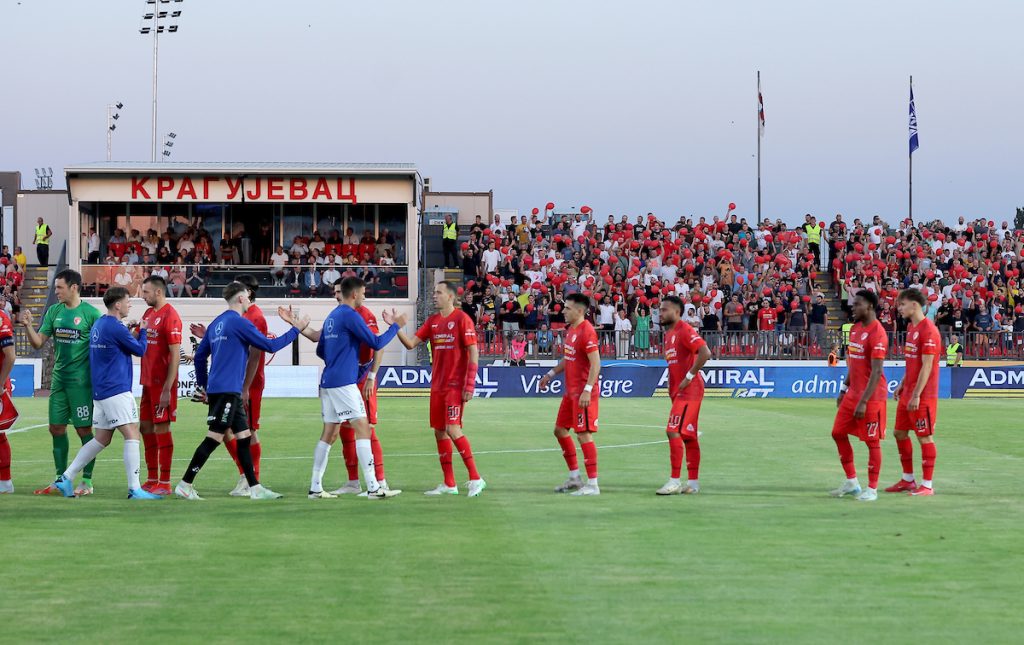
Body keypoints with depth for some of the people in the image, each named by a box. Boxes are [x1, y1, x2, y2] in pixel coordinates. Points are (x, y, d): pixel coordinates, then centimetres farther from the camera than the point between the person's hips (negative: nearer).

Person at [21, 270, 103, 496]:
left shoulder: (90, 313, -8)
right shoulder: (54, 311, 9)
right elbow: (38, 342, 9)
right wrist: (28, 325, -7)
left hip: (81, 381, -6)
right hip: (59, 378, 6)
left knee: (84, 429, -2)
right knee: (56, 428, 8)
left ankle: (87, 481, 5)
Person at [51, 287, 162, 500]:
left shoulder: (98, 325, 15)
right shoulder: (115, 328, -13)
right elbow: (140, 350, -4)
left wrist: (134, 334, 12)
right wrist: (142, 331, 12)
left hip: (100, 392, 9)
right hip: (116, 391, -9)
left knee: (102, 439, 14)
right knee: (132, 434, -9)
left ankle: (66, 478, 13)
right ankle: (134, 489, -14)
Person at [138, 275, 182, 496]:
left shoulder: (170, 316, -13)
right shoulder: (148, 314, 13)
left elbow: (175, 356, -17)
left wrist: (167, 389, -20)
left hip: (162, 384, -9)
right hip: (148, 382, 9)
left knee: (161, 428, -5)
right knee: (145, 427, 11)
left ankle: (165, 483, 0)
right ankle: (152, 479, 19)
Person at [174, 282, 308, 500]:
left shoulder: (217, 323, 15)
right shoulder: (239, 322, -11)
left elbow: (200, 355, 18)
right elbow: (270, 345, -9)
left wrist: (203, 385, 24)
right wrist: (296, 329, 1)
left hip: (217, 389, 9)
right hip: (227, 390, -9)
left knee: (244, 437, 10)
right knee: (214, 438, -8)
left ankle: (255, 488, 11)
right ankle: (184, 485, -8)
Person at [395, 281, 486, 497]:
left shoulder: (462, 319, -8)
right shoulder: (433, 321, 12)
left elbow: (473, 352, -11)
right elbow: (411, 343, 10)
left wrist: (469, 386, -16)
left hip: (455, 386, -7)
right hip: (437, 386, 7)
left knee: (452, 430, -15)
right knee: (439, 432, 7)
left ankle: (475, 478, -8)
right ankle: (449, 484, 13)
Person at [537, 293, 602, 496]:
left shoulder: (587, 332, -17)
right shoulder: (571, 330, 13)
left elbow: (595, 363, -22)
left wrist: (587, 390, -27)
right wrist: (551, 374, 24)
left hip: (583, 393, -10)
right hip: (571, 392, 10)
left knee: (584, 434, -9)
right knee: (560, 430, 15)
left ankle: (592, 484, -5)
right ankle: (575, 478, 25)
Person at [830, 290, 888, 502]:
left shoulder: (877, 334, -18)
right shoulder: (856, 329, 11)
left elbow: (876, 371, -21)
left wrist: (863, 402, -23)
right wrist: (844, 390, 19)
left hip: (871, 397, -9)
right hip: (852, 394, 9)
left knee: (872, 441, -1)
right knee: (838, 433, 11)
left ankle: (872, 489, 6)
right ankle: (852, 482, 21)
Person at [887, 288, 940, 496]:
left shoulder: (928, 330, -17)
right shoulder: (911, 327, 12)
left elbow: (926, 366, -20)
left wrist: (916, 395, -22)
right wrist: (902, 384, 18)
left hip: (922, 395, -10)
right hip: (908, 393, 10)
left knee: (924, 437, -3)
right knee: (900, 432, 13)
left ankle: (927, 485, 4)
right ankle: (908, 480, 24)